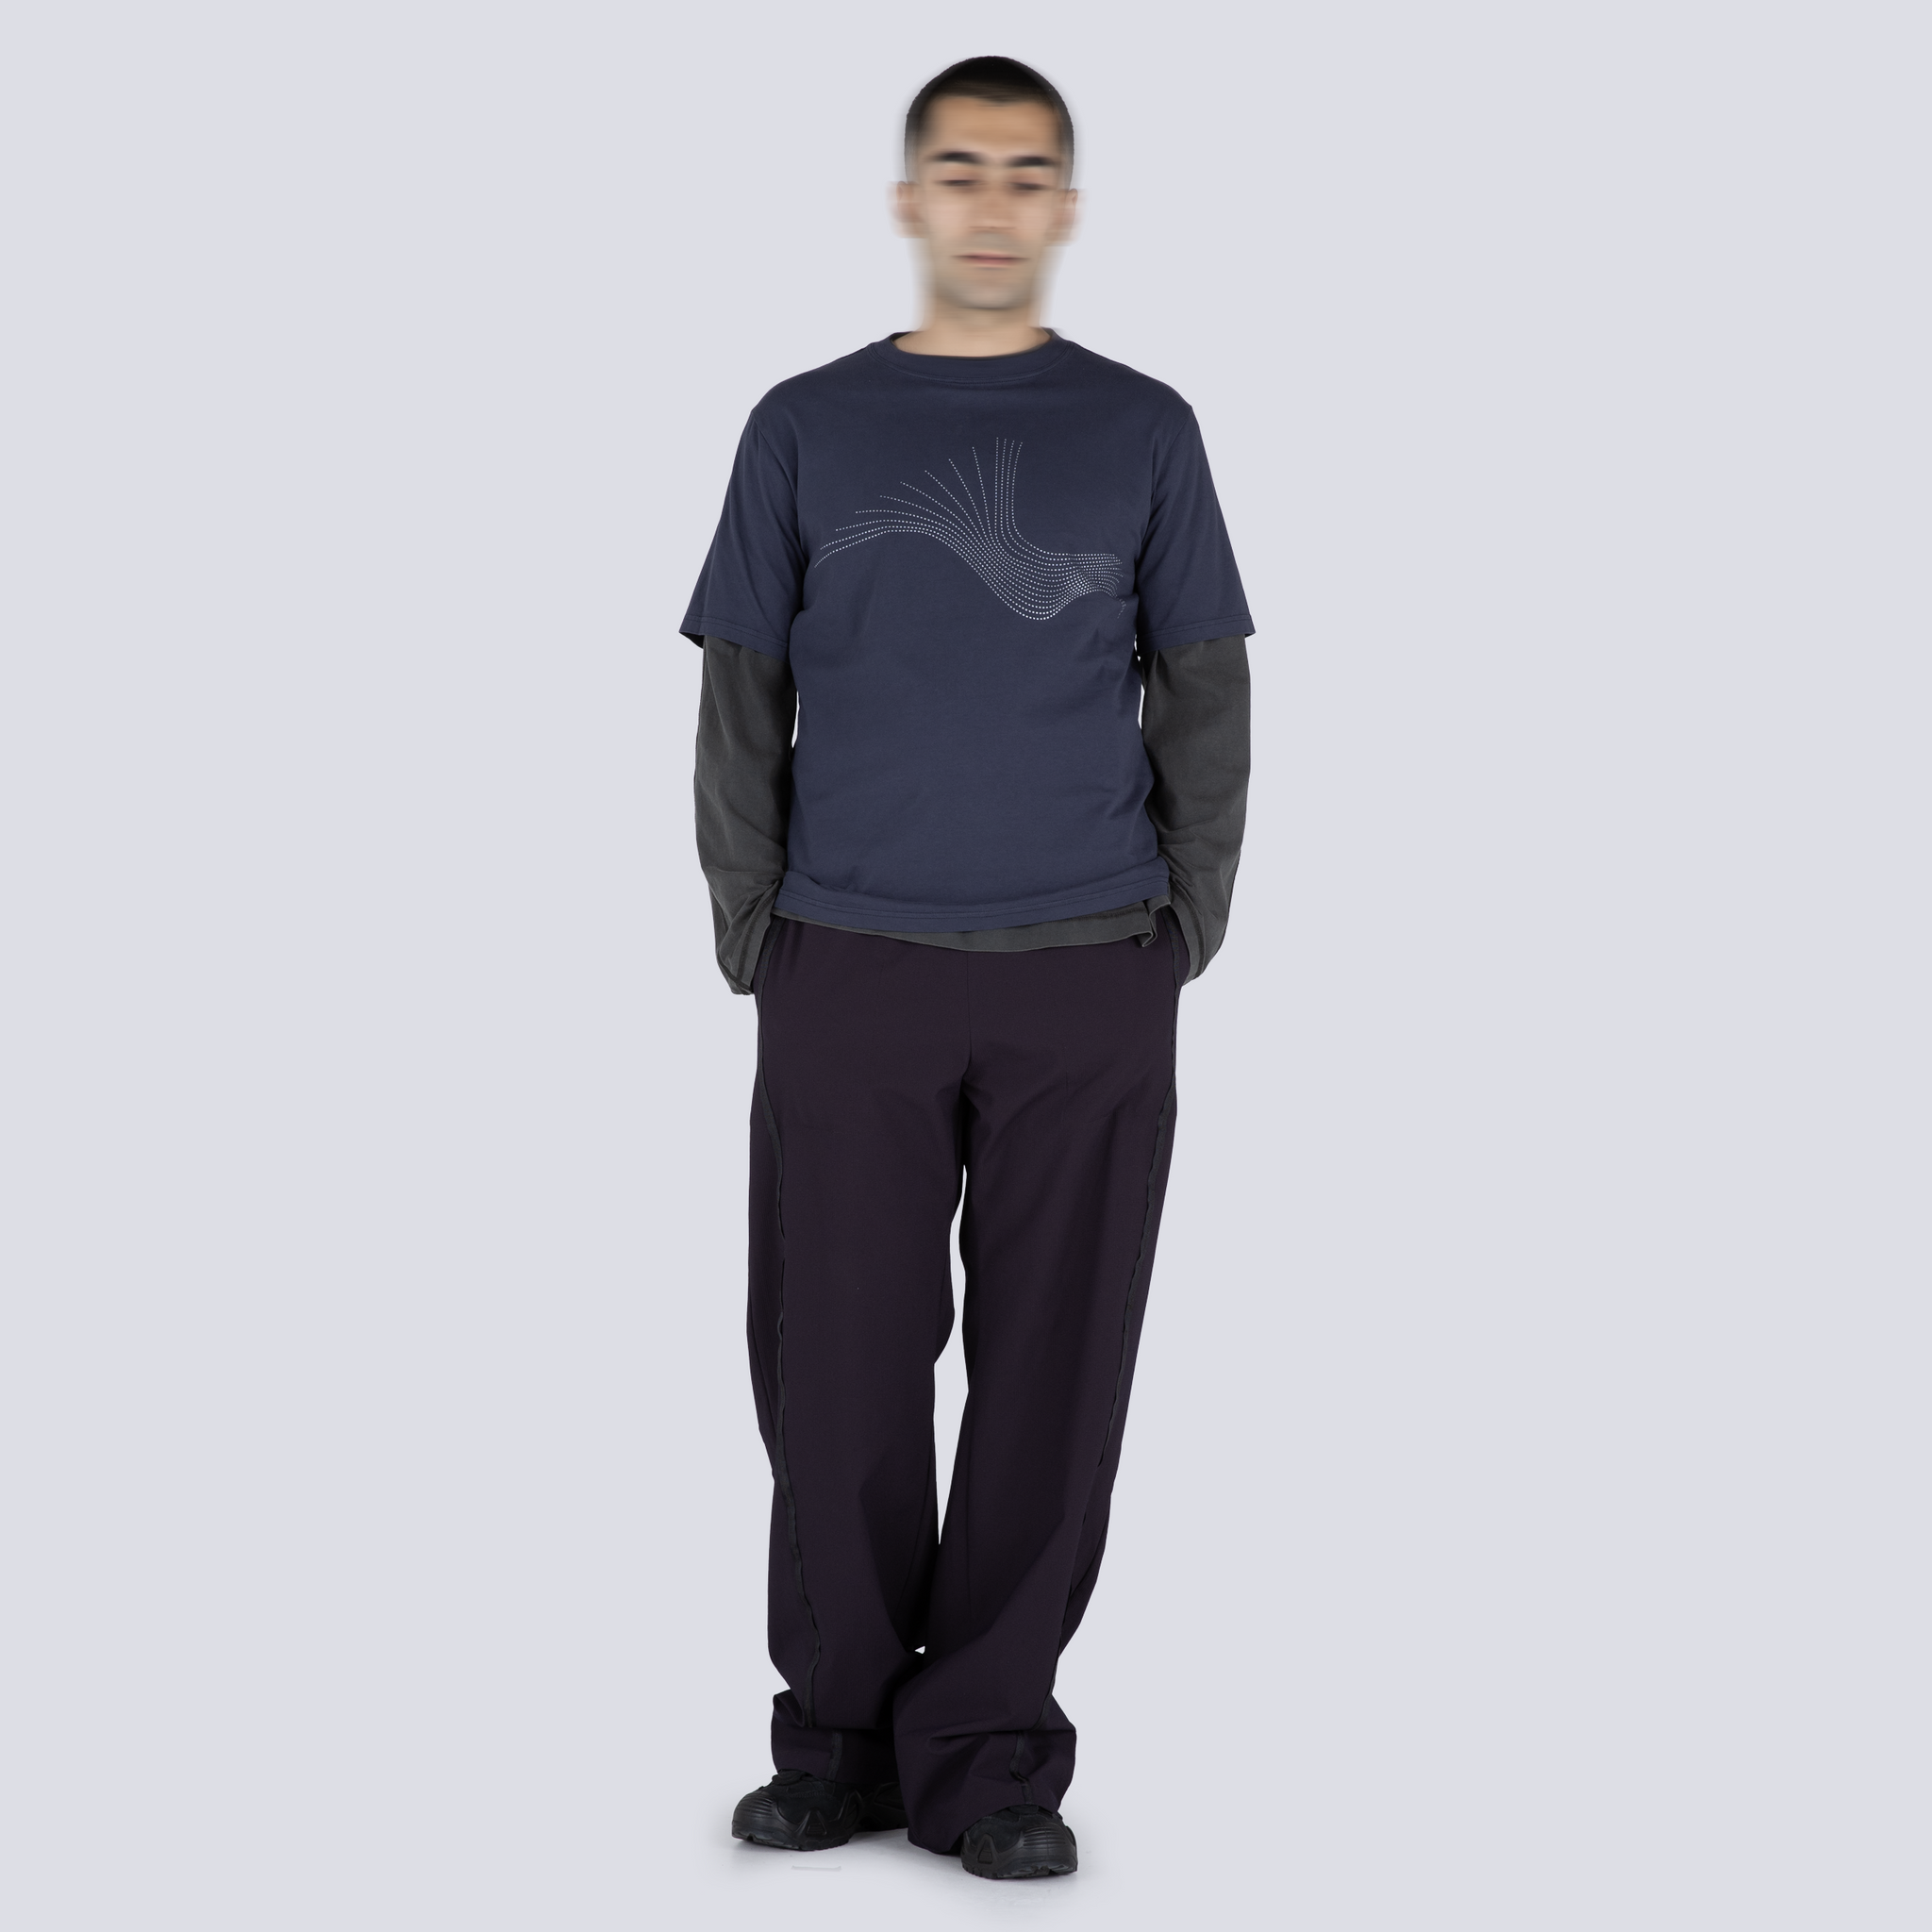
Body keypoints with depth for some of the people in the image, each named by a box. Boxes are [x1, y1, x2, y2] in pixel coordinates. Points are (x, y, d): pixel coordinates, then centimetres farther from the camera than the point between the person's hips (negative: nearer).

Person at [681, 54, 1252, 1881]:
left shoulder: (1142, 431, 7)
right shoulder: (805, 429, 7)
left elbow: (1203, 697, 8)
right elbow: (742, 705, 8)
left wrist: (1185, 926, 1)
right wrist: (752, 938, 2)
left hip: (1091, 982, 0)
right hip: (851, 978, 0)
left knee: (1048, 1379, 2)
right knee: (837, 1373, 3)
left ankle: (987, 1749, 13)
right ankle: (839, 1735, 17)